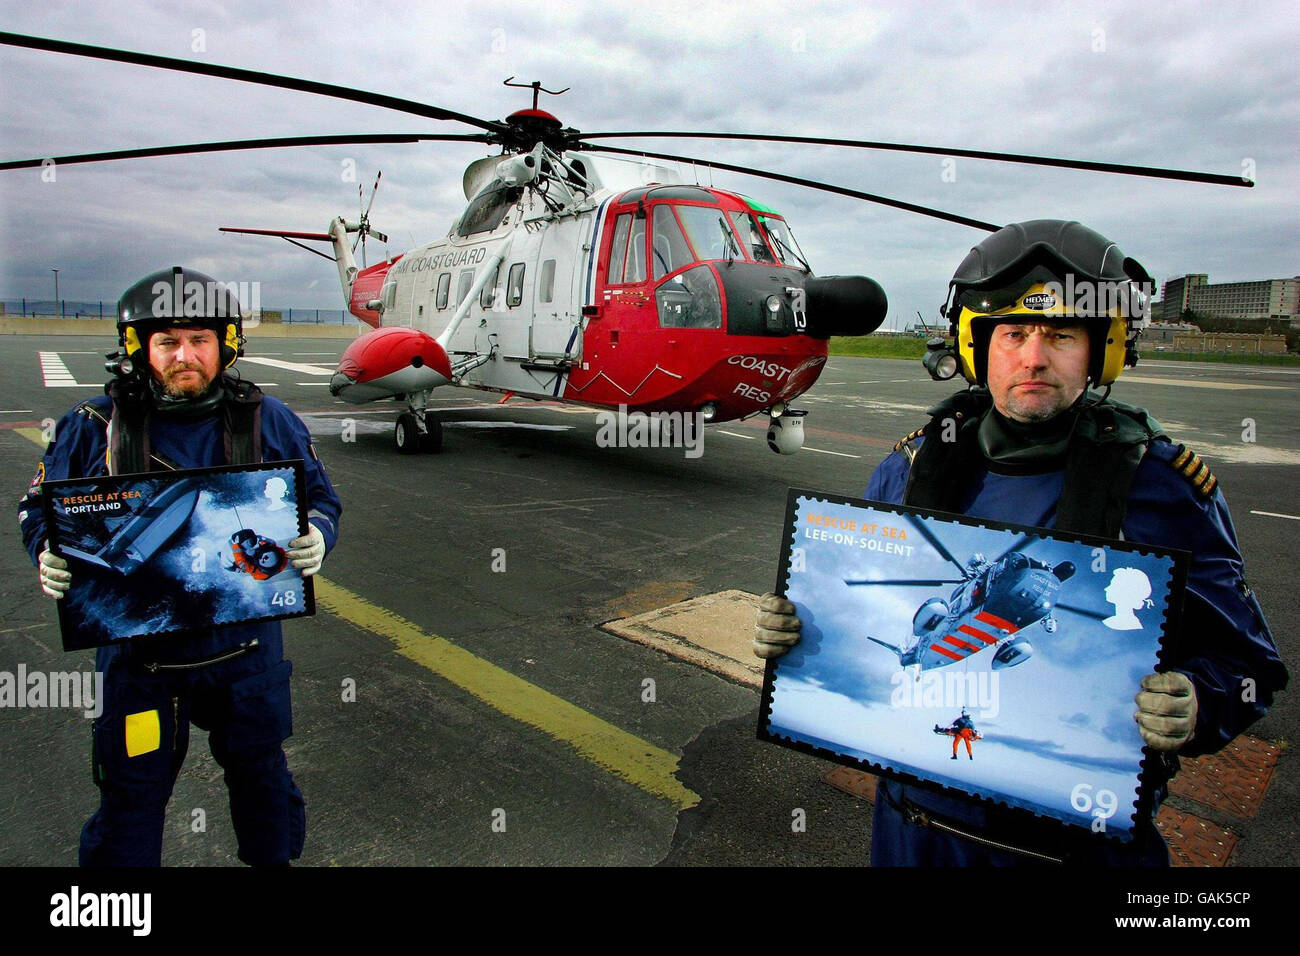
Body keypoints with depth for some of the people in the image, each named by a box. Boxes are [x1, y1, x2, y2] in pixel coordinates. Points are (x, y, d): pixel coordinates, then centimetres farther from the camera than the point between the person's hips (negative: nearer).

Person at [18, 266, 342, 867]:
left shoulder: (266, 421, -2)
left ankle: (274, 857, 45)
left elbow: (319, 496, 5)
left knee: (259, 771, 20)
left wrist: (314, 538, -16)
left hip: (246, 644, 1)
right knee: (132, 791, 14)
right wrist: (50, 555, -14)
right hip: (138, 650, 0)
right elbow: (41, 507, 7)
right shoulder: (94, 427, -4)